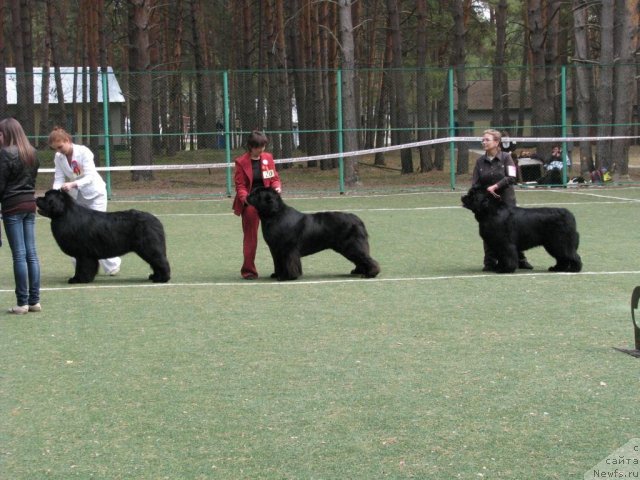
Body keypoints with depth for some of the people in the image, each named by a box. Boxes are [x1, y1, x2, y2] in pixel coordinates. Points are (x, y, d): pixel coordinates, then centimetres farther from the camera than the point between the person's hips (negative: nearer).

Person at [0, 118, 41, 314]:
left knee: (19, 255, -5)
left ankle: (22, 302, -2)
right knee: (31, 253, 8)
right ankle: (34, 300, 9)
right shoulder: (32, 153, 11)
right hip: (30, 204, 7)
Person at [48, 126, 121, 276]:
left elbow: (89, 177, -28)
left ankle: (112, 266, 5)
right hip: (76, 196, 5)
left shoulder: (84, 152, -21)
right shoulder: (58, 157, -5)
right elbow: (59, 178, -8)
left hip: (95, 194, -5)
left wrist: (73, 184, -43)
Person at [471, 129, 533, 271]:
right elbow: (475, 183, 3)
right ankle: (490, 263, 7)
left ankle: (520, 260, 17)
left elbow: (511, 178, -14)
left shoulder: (506, 158, -2)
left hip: (506, 200, -2)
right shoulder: (480, 161, 5)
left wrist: (495, 186, -23)